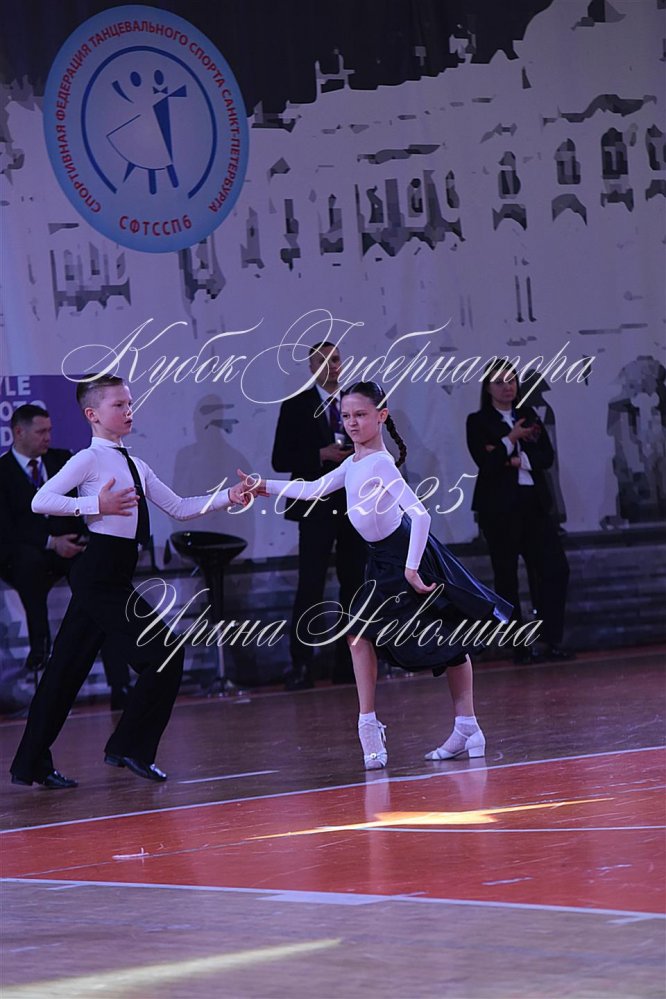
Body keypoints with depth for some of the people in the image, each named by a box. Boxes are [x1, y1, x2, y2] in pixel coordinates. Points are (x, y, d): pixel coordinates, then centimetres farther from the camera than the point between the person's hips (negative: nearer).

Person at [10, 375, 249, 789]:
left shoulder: (137, 467, 17)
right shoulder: (89, 460, -7)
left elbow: (180, 508, 17)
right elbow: (41, 501, -16)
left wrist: (227, 497, 6)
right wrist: (96, 505, -20)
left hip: (113, 578, 8)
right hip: (100, 575, -8)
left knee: (68, 668, 9)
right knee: (166, 653, -8)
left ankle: (32, 765, 13)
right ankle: (131, 747, 2)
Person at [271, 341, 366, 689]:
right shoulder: (296, 406, 1)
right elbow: (280, 460, -4)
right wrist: (321, 455, -15)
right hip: (317, 509, -4)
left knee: (353, 584, 6)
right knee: (310, 588, -9)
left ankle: (347, 662, 12)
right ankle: (300, 665, -7)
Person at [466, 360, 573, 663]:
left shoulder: (529, 416, 14)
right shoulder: (478, 422, 0)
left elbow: (547, 456, 4)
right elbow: (485, 462, -12)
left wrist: (517, 460, -11)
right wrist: (510, 440, -17)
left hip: (533, 503, 4)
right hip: (500, 507, -4)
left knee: (555, 568, -2)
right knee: (506, 576, 1)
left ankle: (552, 641, 5)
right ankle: (519, 646, 6)